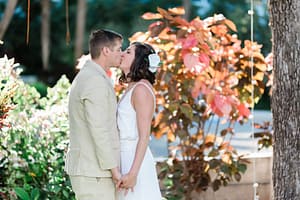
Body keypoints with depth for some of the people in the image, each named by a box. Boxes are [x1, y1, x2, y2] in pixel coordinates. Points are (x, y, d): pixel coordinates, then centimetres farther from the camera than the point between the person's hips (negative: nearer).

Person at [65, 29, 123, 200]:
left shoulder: (85, 77, 16)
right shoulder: (96, 81, -18)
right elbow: (98, 130, -23)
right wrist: (114, 168, -20)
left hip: (85, 168, 10)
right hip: (94, 172, -10)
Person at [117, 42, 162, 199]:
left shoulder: (141, 89, -12)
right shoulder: (131, 89, 16)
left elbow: (144, 136, -17)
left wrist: (133, 173, -23)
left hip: (135, 161, -9)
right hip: (127, 159, 9)